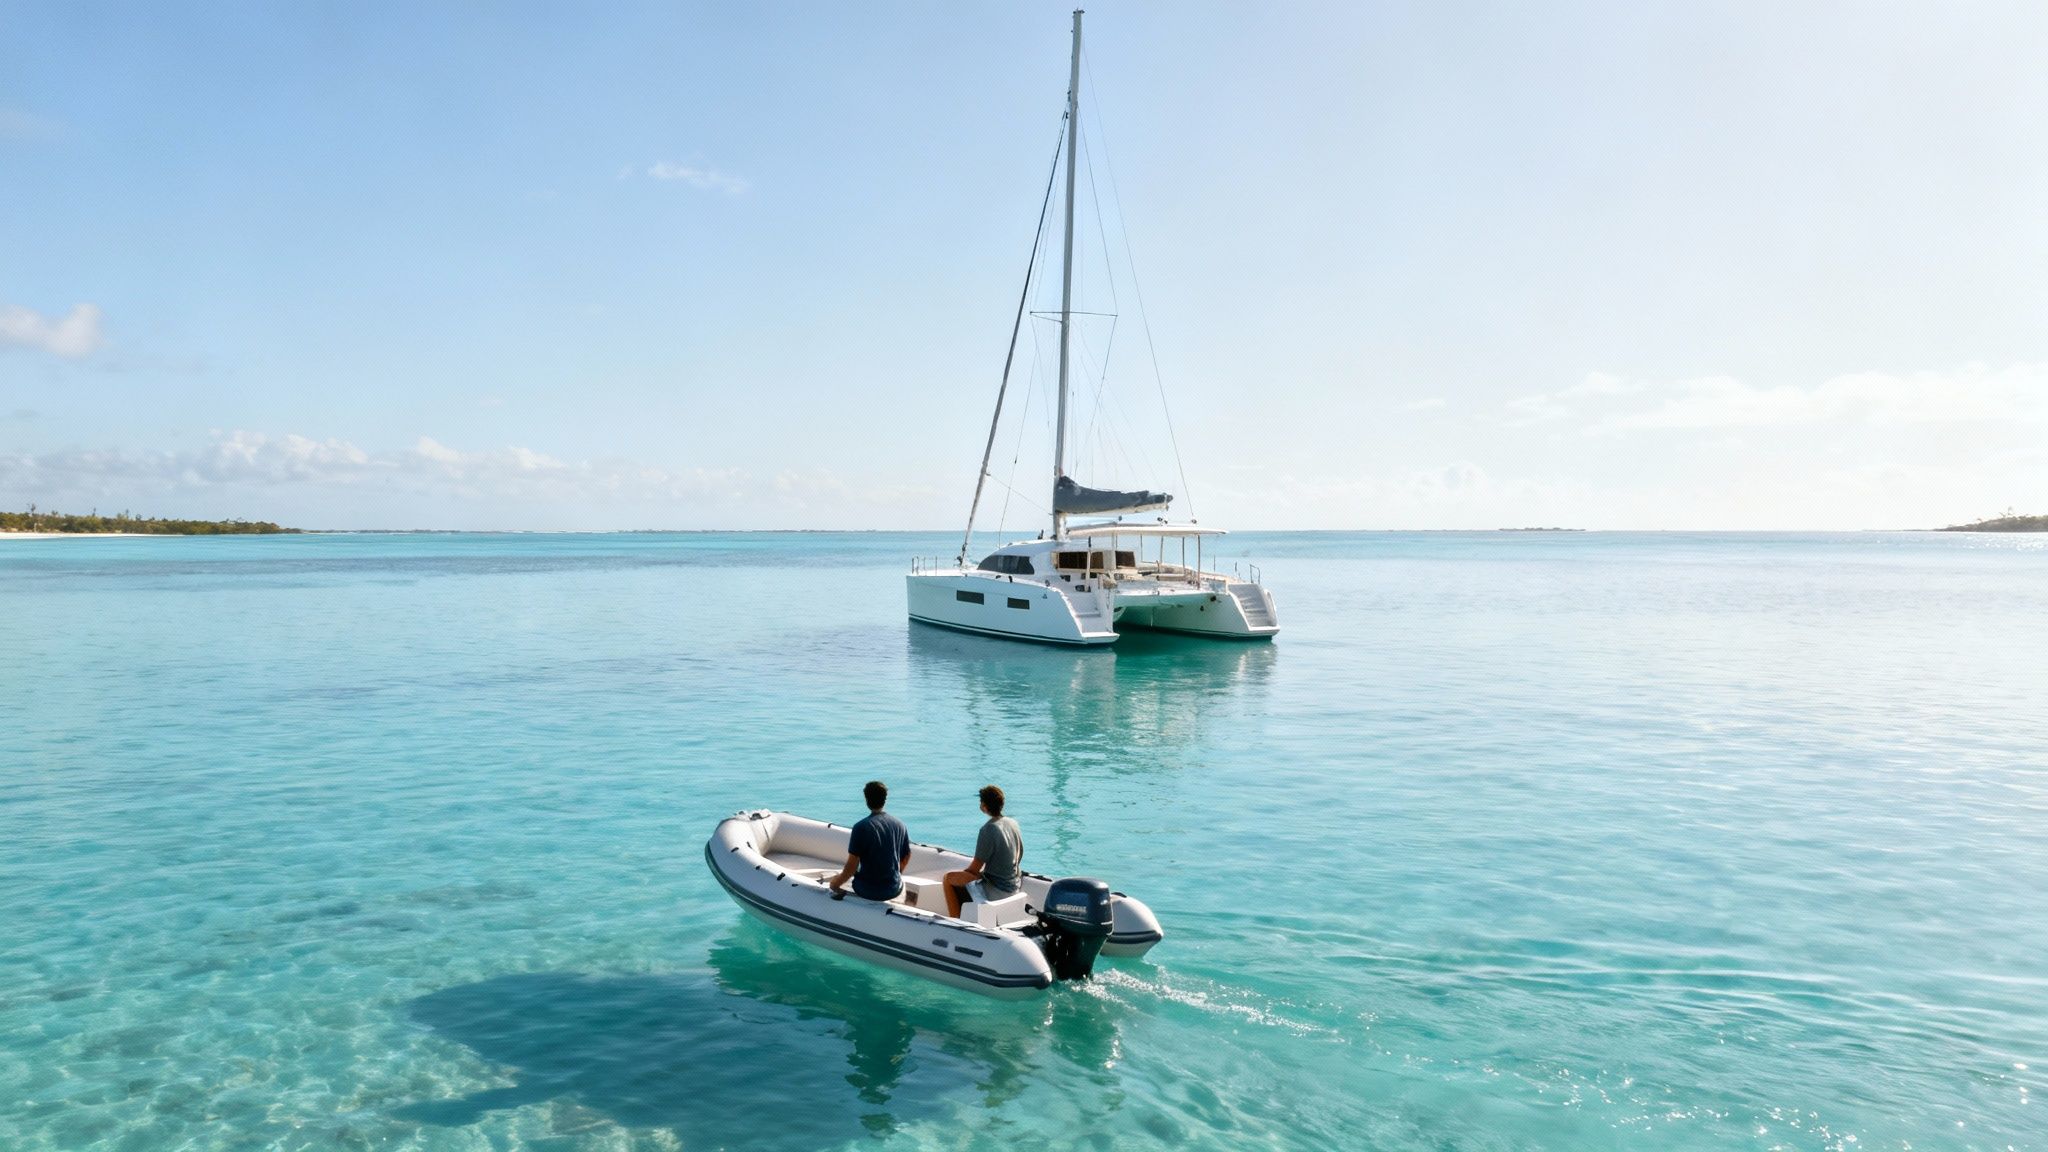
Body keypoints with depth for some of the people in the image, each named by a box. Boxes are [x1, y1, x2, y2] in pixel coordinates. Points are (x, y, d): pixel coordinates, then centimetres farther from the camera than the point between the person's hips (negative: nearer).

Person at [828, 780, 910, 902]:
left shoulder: (861, 827, -16)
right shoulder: (900, 825, -1)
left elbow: (851, 866, -16)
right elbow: (905, 859, 10)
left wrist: (835, 884, 0)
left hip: (868, 890, -4)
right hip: (894, 890, 4)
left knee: (834, 882, 23)